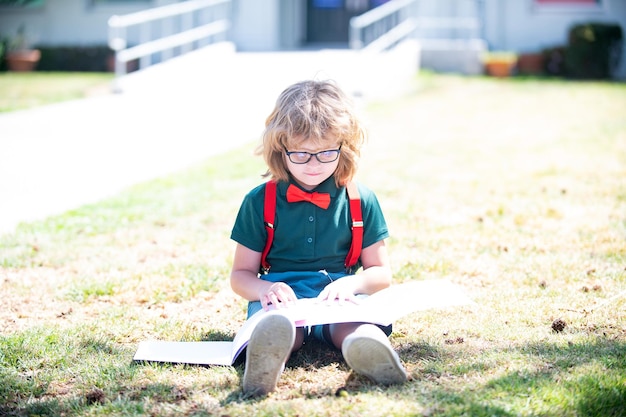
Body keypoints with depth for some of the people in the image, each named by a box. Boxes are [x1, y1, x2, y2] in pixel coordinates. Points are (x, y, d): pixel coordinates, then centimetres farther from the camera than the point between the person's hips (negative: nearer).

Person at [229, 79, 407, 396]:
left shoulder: (362, 201, 10)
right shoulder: (259, 201, 8)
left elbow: (381, 273, 13)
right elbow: (241, 275, 10)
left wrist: (351, 283, -11)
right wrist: (266, 288, -15)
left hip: (338, 296, 1)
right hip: (282, 298, -1)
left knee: (353, 327, -37)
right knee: (278, 324, -39)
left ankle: (367, 346, -70)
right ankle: (269, 349, -72)